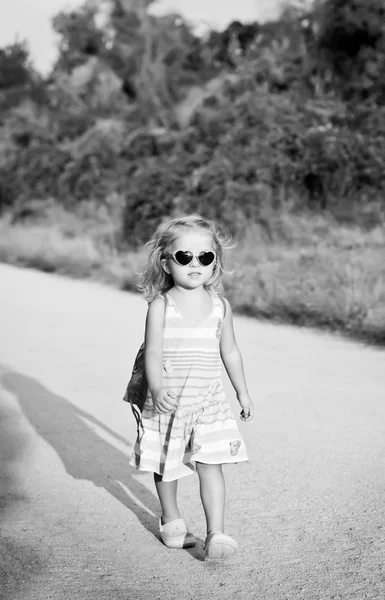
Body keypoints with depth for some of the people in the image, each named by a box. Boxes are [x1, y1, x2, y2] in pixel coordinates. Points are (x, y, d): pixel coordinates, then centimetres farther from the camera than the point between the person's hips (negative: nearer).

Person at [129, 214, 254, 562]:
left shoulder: (220, 307, 0)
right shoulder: (161, 305, -10)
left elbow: (230, 352, 10)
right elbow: (153, 352, -15)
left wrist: (243, 392, 16)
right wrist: (157, 389, -30)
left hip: (208, 399, 1)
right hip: (167, 400, -1)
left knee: (210, 465, -5)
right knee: (166, 465, 13)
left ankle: (217, 534, -2)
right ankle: (171, 520, 35)